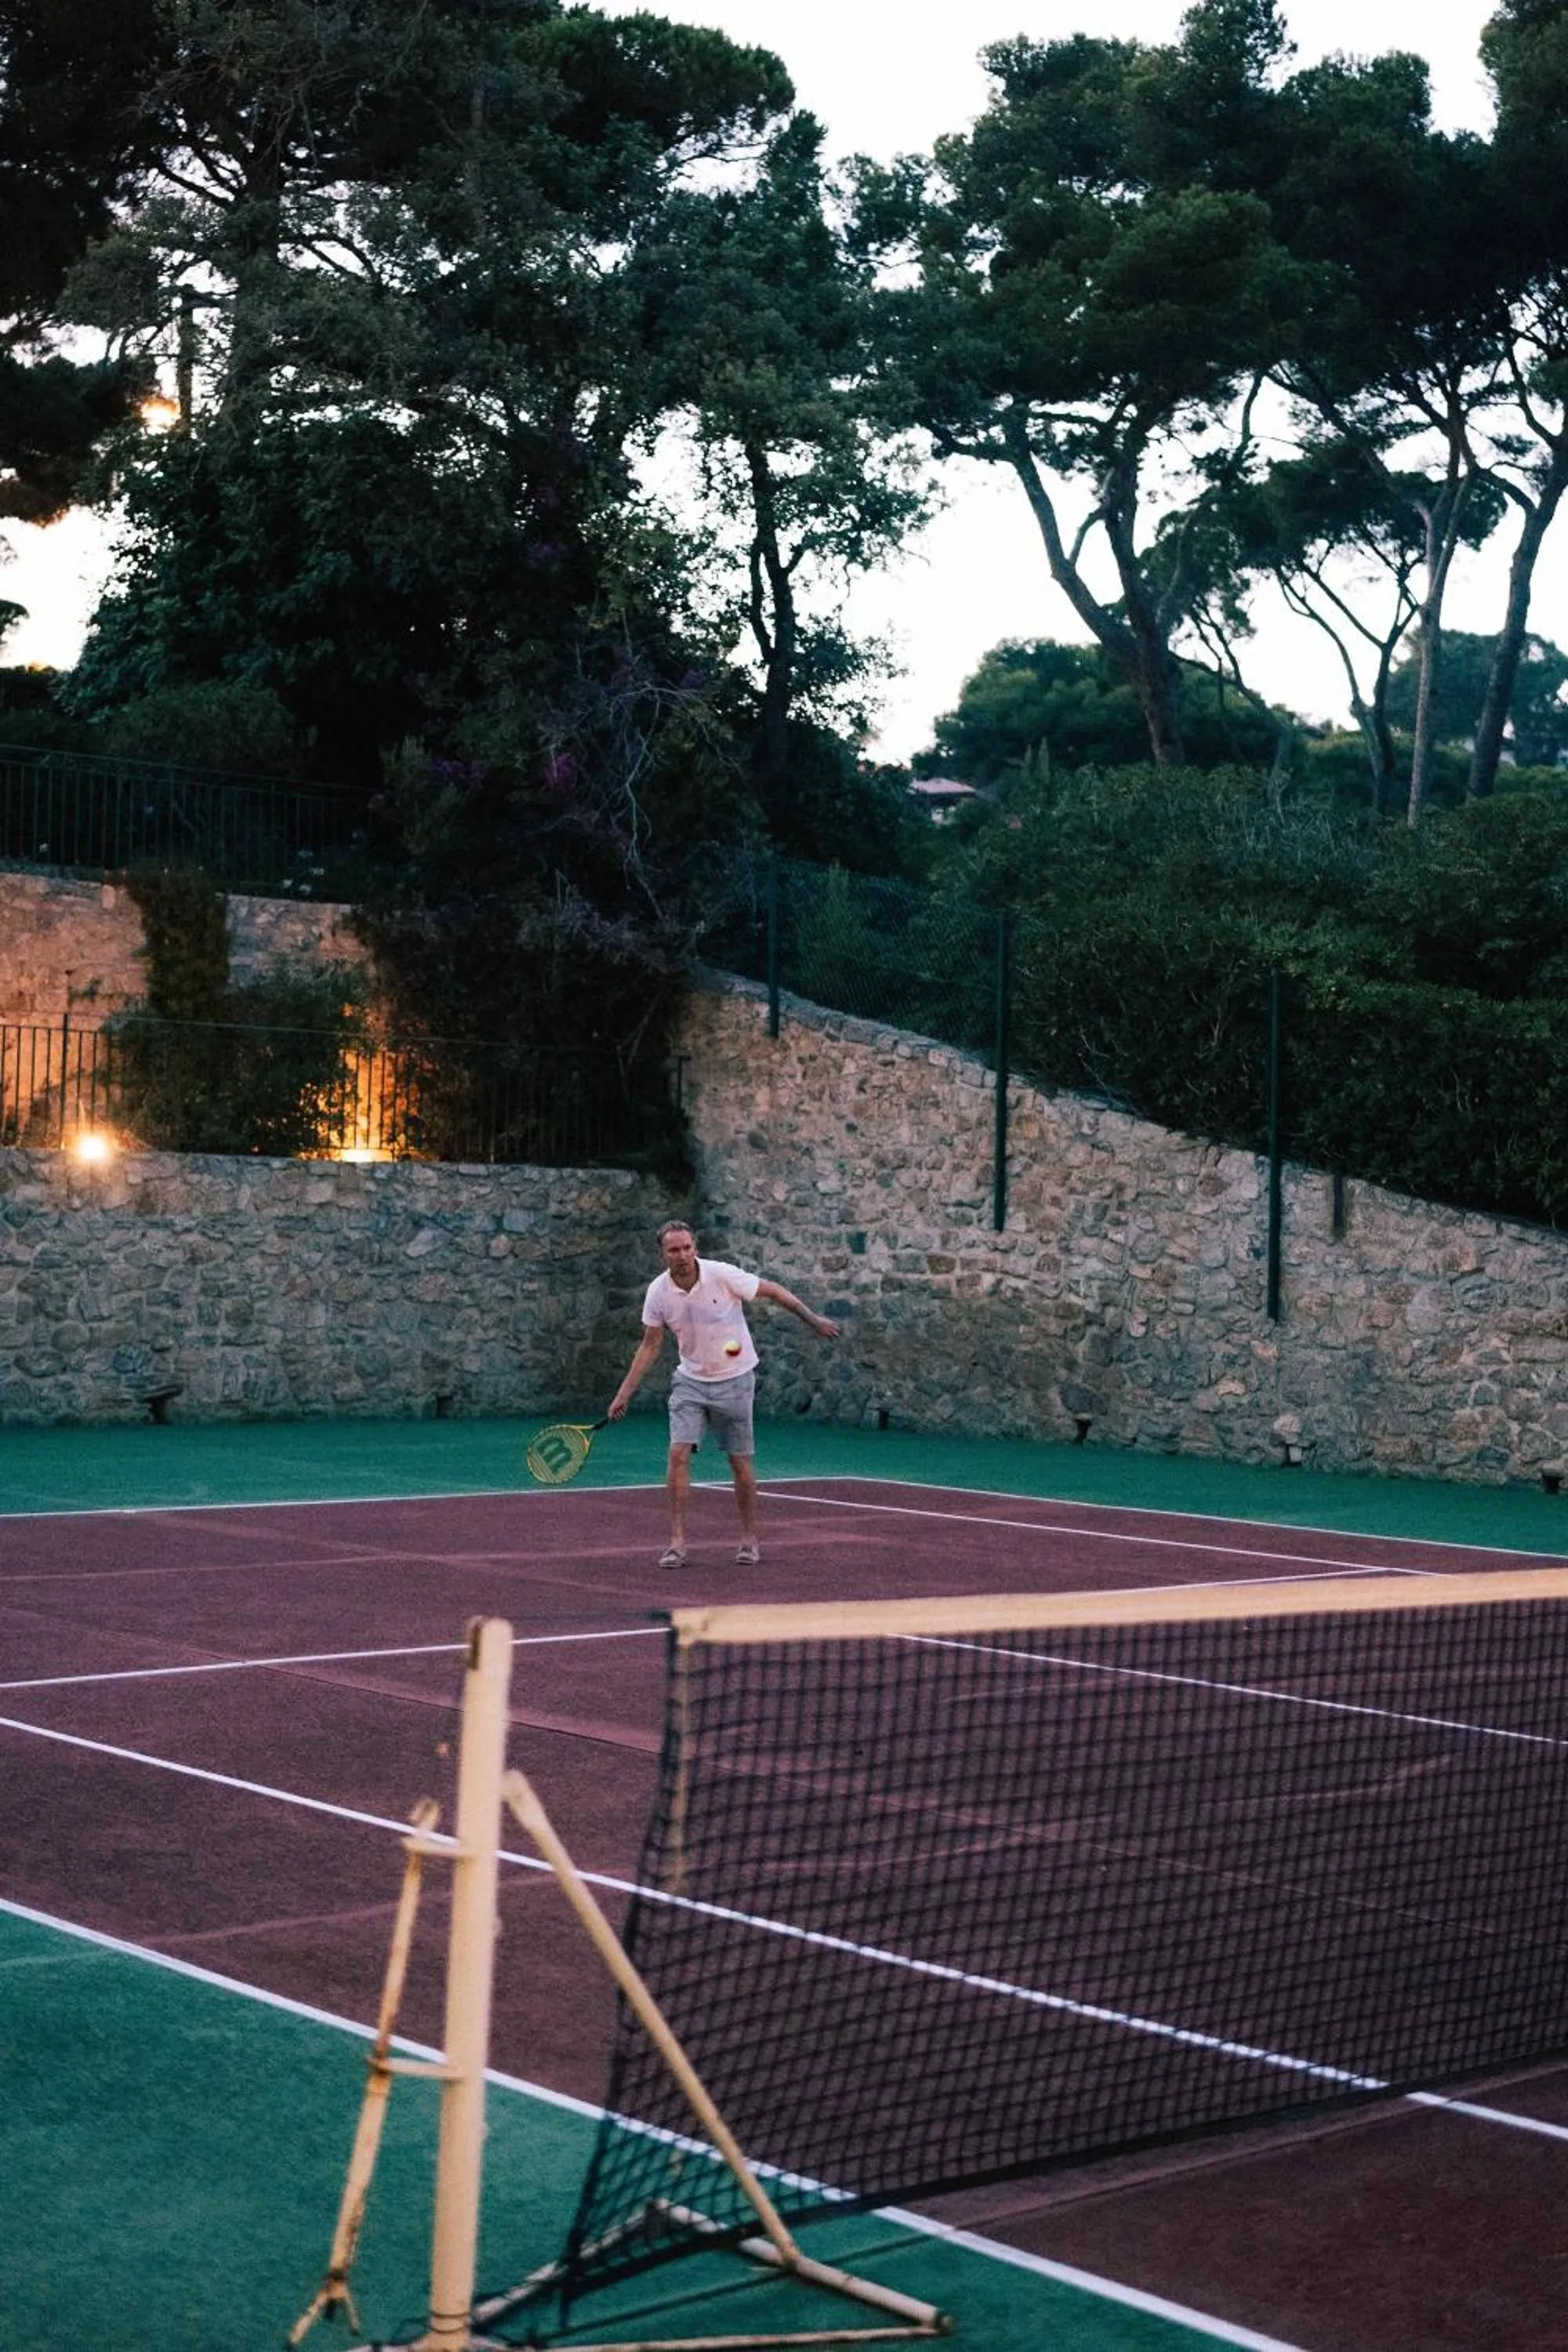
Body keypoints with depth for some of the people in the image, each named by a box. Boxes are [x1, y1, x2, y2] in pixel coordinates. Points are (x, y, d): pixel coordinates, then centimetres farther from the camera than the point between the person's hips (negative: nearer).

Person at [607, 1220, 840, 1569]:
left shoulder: (724, 1275, -19)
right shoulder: (658, 1292, -9)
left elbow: (773, 1290, -6)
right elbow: (650, 1346, 2)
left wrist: (813, 1320, -3)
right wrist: (624, 1393, -1)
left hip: (734, 1380, -2)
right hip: (691, 1380, 2)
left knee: (740, 1461, 3)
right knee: (679, 1453, -12)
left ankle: (750, 1539, 19)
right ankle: (677, 1541, -7)